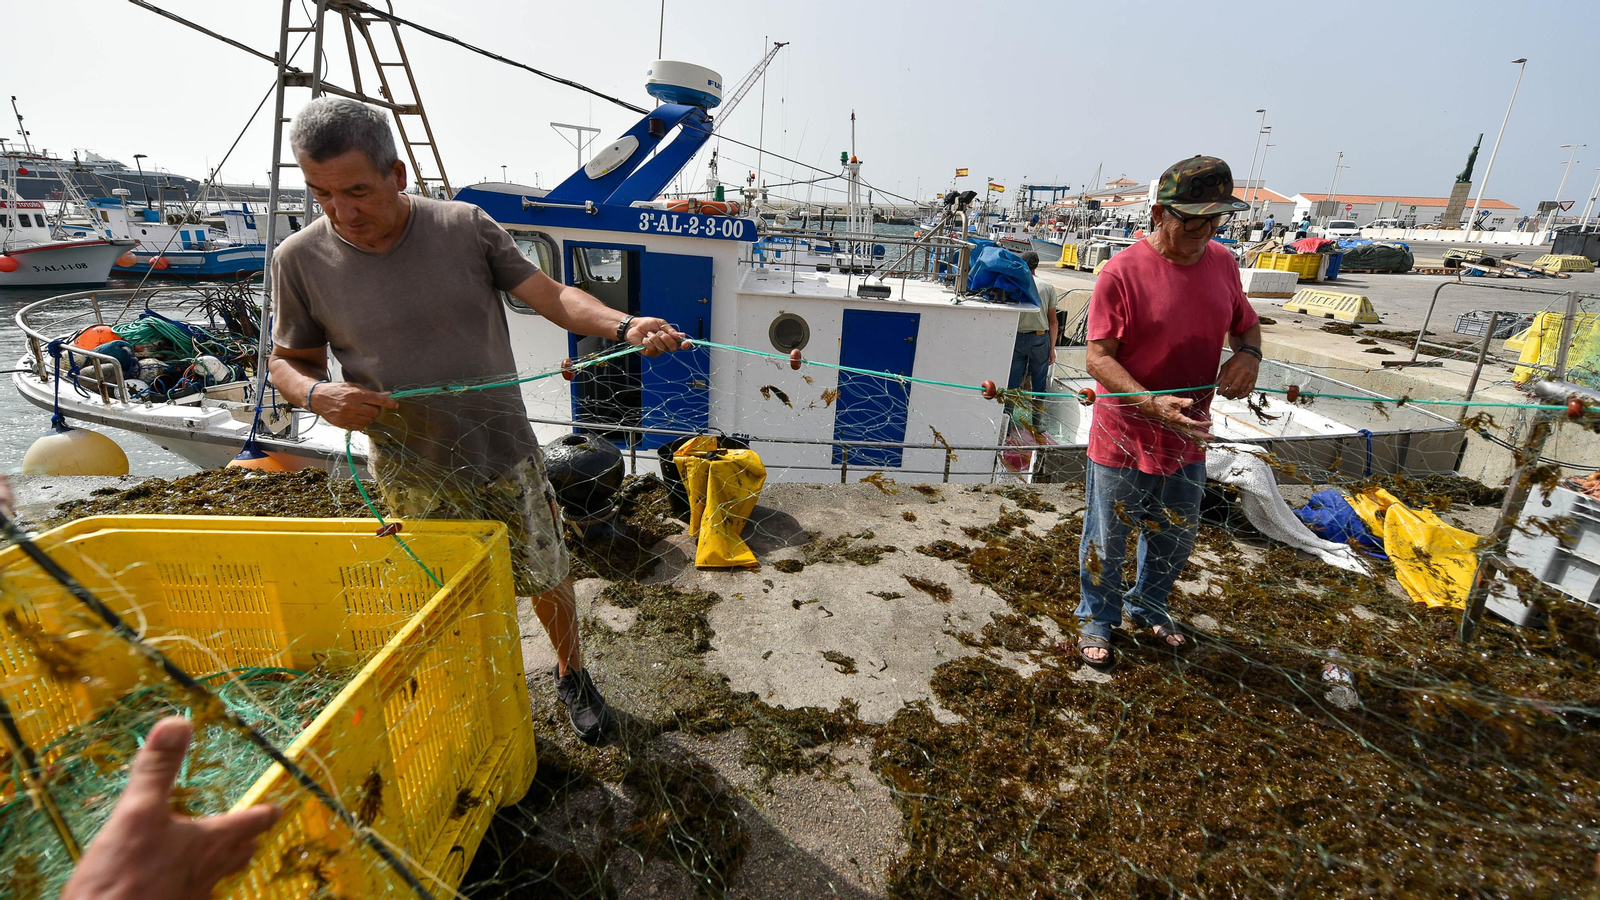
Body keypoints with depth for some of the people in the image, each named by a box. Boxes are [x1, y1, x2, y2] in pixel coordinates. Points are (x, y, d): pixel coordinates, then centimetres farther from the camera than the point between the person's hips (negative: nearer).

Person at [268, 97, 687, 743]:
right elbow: (288, 361, 5)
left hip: (505, 457, 0)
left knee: (547, 579, 15)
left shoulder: (465, 226, -8)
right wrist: (317, 394, -18)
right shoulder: (301, 260, -6)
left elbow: (549, 295, -10)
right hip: (414, 481, 1)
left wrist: (622, 326, -27)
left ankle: (571, 675, 42)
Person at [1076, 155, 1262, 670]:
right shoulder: (1122, 272, -17)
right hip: (1124, 436, -6)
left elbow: (1245, 324, 17)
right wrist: (1151, 404, -32)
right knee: (1107, 541, 10)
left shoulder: (1221, 262, 2)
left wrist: (1248, 354, -6)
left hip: (1188, 435, 6)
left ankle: (1148, 606, 47)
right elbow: (1098, 358, -19)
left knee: (1175, 538, 21)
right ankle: (1097, 619, 34)